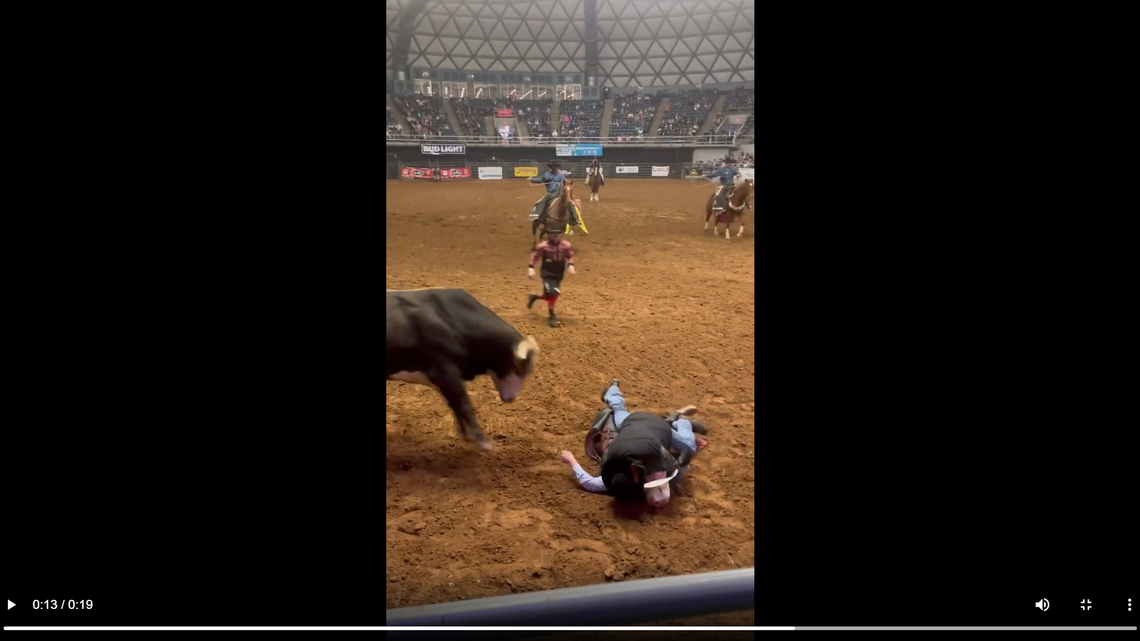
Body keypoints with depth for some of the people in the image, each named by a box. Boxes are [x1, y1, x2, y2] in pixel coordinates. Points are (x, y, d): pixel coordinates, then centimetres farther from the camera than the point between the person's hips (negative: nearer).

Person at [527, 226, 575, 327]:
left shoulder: (566, 245, -8)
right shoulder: (543, 246, -15)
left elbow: (570, 256, 7)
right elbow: (534, 257, -6)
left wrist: (571, 265, -10)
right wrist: (530, 268, -15)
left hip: (558, 275, 5)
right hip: (547, 274, -5)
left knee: (551, 296, 15)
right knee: (552, 294, -19)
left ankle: (534, 297, 44)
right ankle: (552, 316, -2)